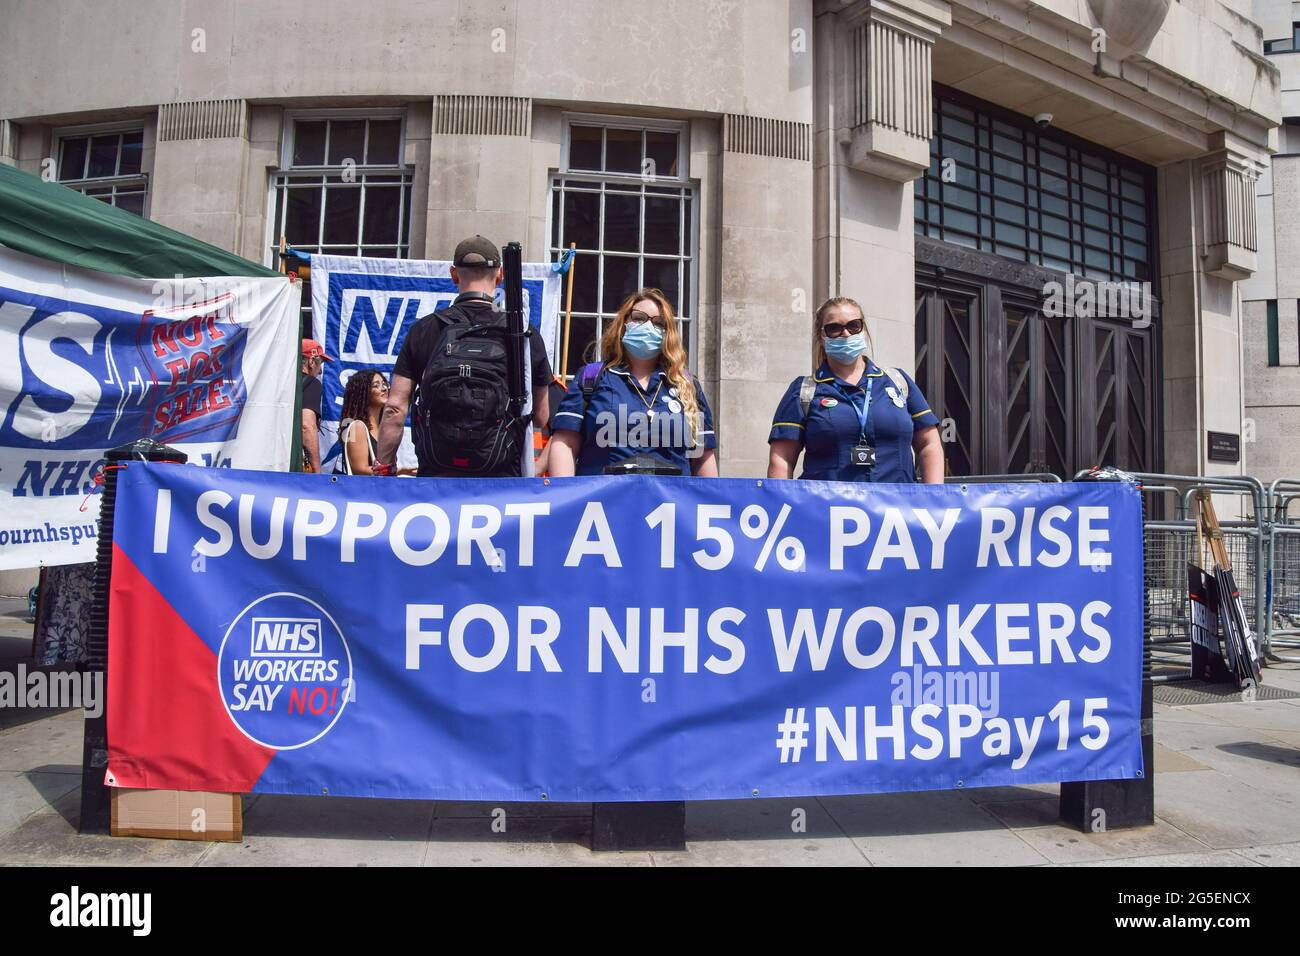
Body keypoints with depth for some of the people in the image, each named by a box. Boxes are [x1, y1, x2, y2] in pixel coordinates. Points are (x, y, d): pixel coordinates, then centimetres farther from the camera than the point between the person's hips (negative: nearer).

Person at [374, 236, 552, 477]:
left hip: (435, 472, 1)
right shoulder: (525, 335, 0)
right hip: (502, 476, -1)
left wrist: (383, 467, 10)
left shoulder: (423, 330, 2)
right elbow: (541, 418, 5)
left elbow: (395, 409, 1)